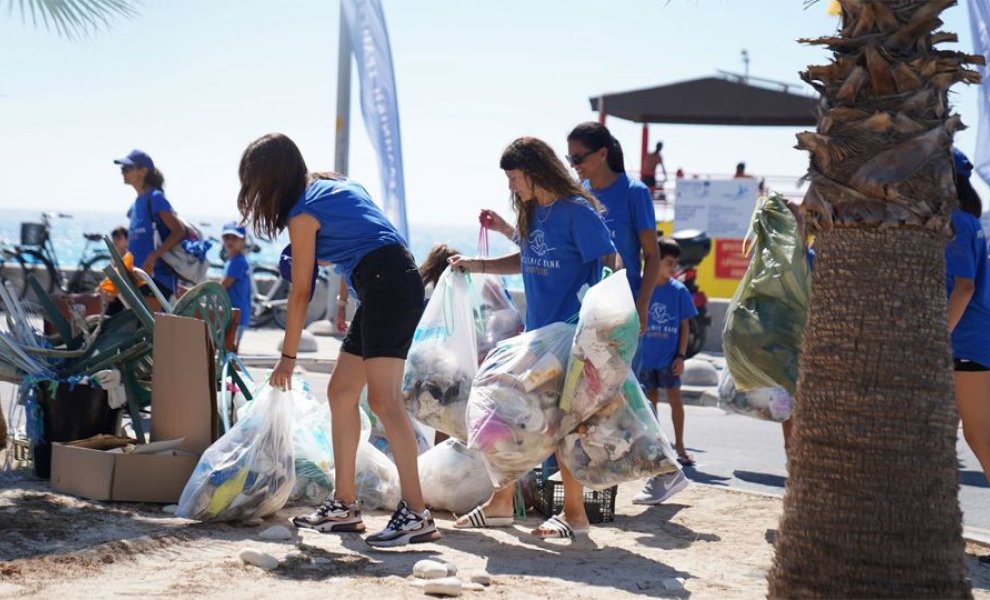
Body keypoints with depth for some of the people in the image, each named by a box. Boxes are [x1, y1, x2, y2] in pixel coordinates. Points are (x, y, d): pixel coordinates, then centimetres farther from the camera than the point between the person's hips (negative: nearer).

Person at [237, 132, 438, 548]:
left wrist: (288, 356, 7)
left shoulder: (302, 213, -5)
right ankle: (344, 505, 16)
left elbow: (300, 292, -1)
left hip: (387, 286, -10)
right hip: (395, 285, 10)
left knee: (382, 398, -16)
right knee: (341, 391, 12)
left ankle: (416, 514, -21)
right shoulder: (333, 185, 20)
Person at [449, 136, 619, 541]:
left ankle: (574, 514, 10)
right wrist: (478, 265, 14)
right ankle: (501, 503, 21)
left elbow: (611, 262, -16)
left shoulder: (577, 211, -12)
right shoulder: (532, 213, 11)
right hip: (536, 331, 8)